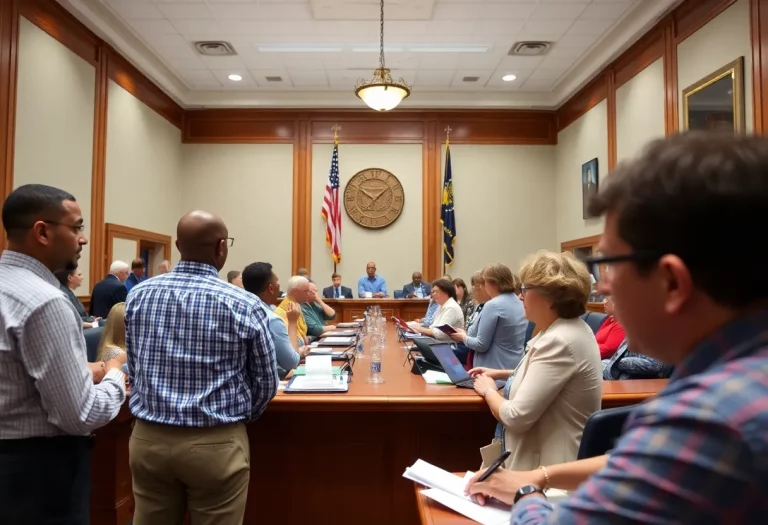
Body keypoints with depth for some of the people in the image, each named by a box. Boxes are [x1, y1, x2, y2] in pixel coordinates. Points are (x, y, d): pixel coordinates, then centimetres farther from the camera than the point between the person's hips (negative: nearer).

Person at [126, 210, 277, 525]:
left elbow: (133, 370, 10)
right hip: (216, 444, -4)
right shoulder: (244, 305, -13)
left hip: (148, 438, 4)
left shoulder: (138, 296, -1)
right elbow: (266, 384, -4)